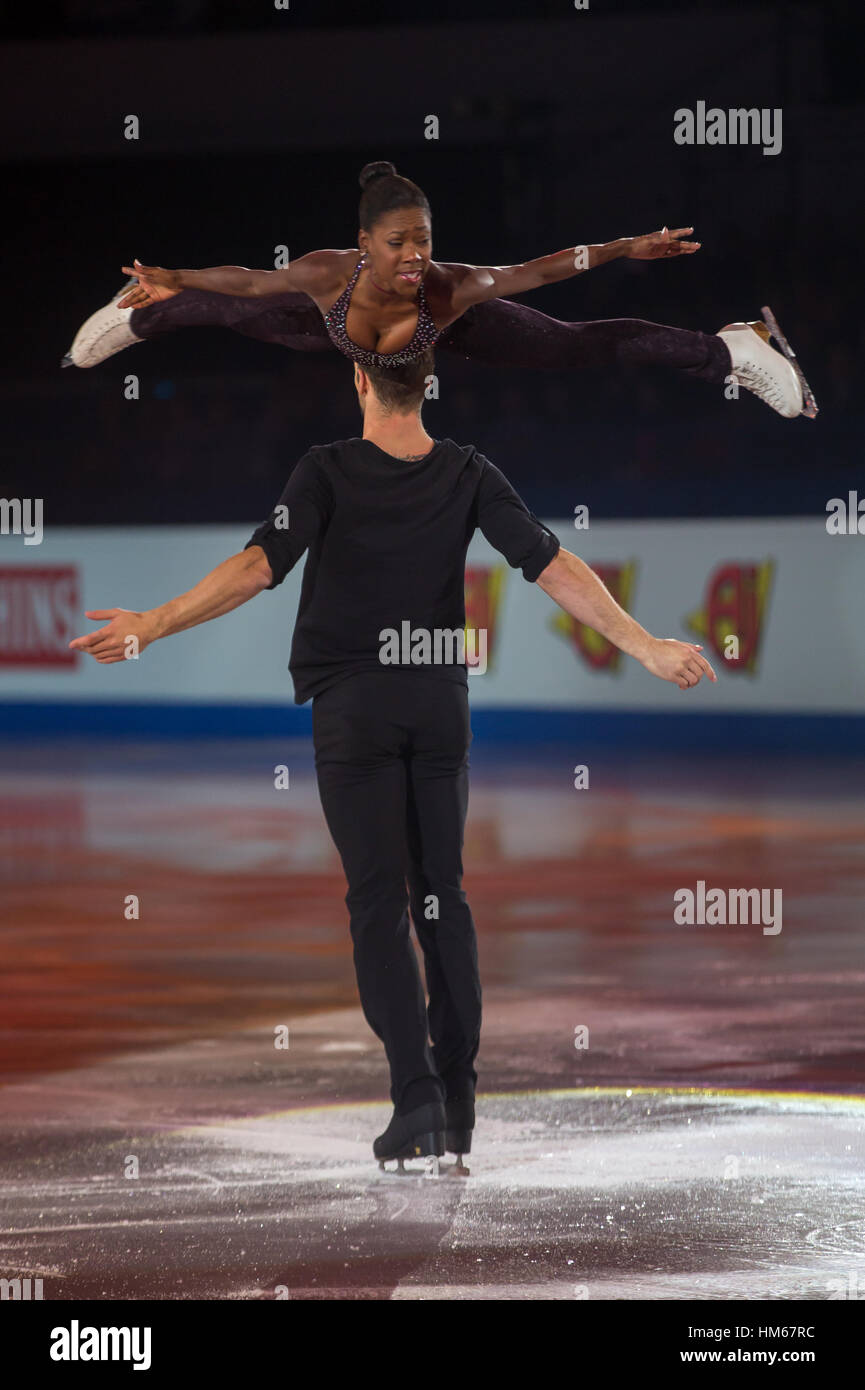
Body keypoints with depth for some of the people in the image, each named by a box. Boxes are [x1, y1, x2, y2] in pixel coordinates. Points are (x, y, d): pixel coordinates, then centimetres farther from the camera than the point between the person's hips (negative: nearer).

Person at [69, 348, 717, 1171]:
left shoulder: (327, 471, -10)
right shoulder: (470, 475, -1)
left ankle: (416, 1095, -16)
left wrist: (154, 625, -14)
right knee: (442, 895, 10)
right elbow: (552, 567, -6)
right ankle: (458, 1103, 9)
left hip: (353, 707, -3)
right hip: (441, 702, 3)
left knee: (378, 901, -3)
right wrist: (644, 646, -5)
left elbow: (258, 568, -18)